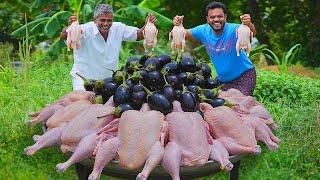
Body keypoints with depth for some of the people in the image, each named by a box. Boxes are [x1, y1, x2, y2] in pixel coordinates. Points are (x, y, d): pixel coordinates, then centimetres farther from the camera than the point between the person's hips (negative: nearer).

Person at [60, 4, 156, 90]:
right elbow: (63, 37, -33)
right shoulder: (86, 30, -21)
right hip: (83, 78, -4)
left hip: (108, 79, 4)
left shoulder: (118, 28, -6)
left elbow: (139, 35, 6)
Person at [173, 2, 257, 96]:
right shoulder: (204, 31, -8)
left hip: (244, 76, -5)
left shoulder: (233, 30, -23)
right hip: (222, 79, 5)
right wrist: (177, 25, -28)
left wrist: (249, 25, -64)